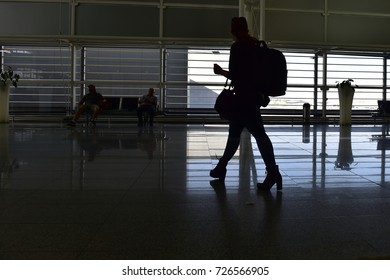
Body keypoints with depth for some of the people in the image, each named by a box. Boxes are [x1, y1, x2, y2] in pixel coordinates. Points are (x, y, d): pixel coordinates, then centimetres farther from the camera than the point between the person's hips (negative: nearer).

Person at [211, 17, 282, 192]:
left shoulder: (237, 47, -10)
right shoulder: (257, 45, 13)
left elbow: (234, 75, -15)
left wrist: (221, 72, 3)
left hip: (244, 97, -9)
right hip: (255, 95, 9)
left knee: (258, 133, -13)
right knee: (234, 132, 15)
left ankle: (273, 172, -18)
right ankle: (221, 167, 25)